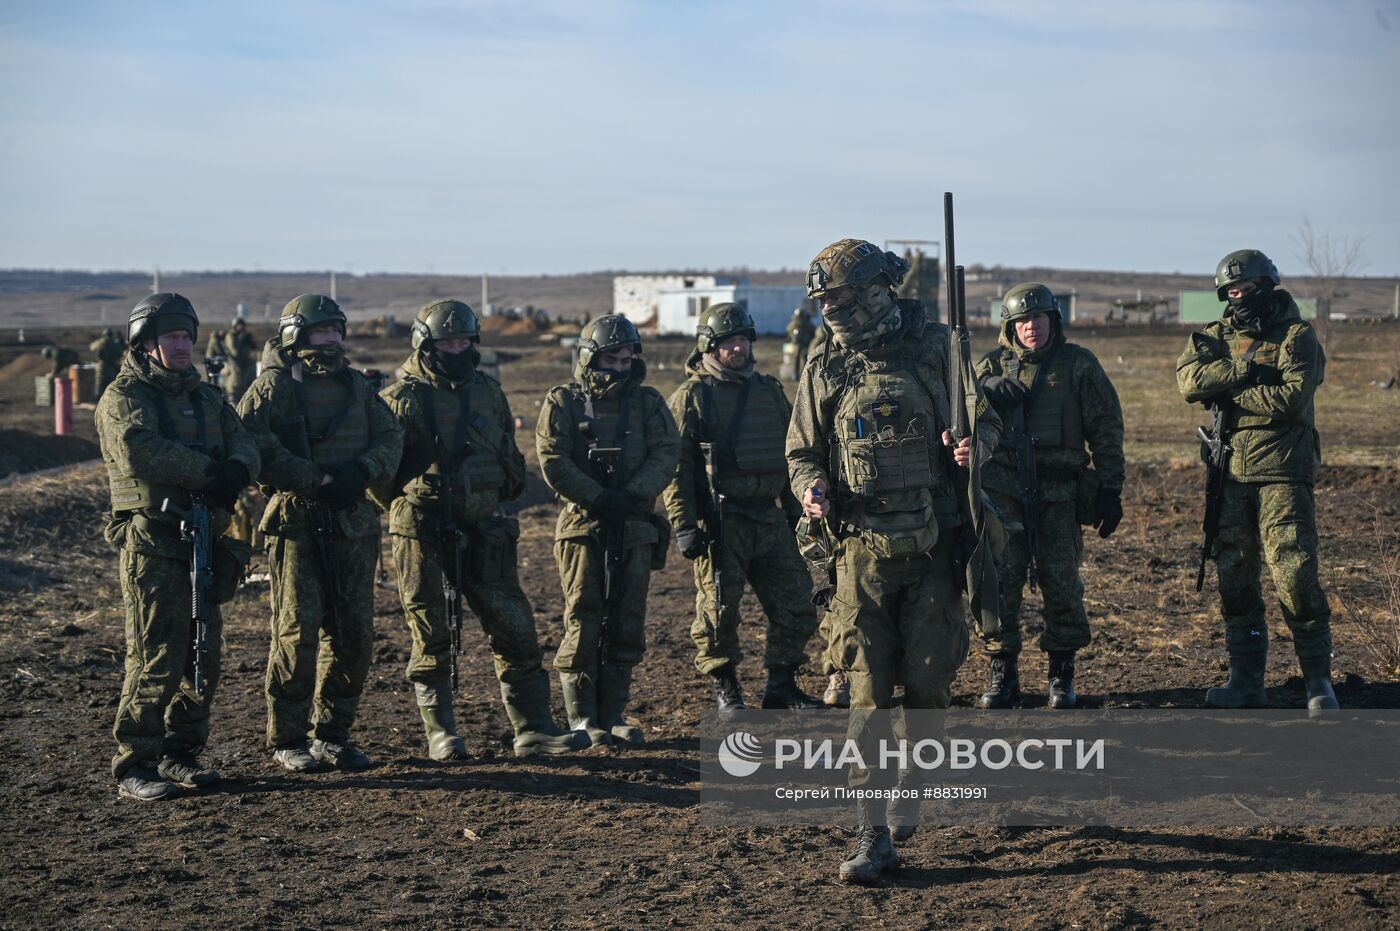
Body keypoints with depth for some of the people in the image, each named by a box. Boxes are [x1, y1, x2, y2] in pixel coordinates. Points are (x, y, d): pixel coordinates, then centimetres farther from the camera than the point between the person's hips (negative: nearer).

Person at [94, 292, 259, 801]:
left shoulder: (207, 398, 19)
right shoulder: (123, 397, -2)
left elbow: (245, 445, 6)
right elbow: (140, 451, -20)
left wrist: (237, 469, -18)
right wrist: (210, 471, -17)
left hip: (206, 540, 7)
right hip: (152, 543, -7)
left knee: (203, 656, 9)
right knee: (157, 657, -10)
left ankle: (181, 754, 21)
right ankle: (134, 767, -4)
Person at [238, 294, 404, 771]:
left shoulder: (356, 386, 15)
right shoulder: (273, 387, -4)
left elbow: (391, 436, 12)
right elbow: (253, 445, -16)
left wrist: (362, 470, -9)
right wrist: (316, 480, -19)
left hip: (354, 524, 6)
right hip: (296, 522, -6)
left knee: (354, 635, 7)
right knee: (297, 633, -5)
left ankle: (333, 733, 19)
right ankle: (286, 739, 6)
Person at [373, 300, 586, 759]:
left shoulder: (489, 393, 12)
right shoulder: (403, 398, -5)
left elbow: (509, 455, 22)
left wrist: (497, 498, 14)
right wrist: (407, 507, -1)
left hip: (482, 532, 5)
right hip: (422, 536, -5)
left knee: (515, 629, 2)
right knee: (431, 638, 2)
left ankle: (533, 729, 8)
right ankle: (440, 734, 11)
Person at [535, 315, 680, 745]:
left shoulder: (647, 402, 10)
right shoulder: (562, 402, 2)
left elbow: (666, 454, -1)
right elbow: (554, 463, -8)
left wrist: (633, 495, -18)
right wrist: (600, 499, -17)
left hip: (635, 527, 3)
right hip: (583, 525, -3)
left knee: (627, 622, 4)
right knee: (583, 621, -4)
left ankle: (614, 713, 13)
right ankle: (581, 718, 2)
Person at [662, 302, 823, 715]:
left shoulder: (770, 390, 13)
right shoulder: (691, 398, -4)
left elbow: (791, 456, 20)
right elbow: (677, 468, -8)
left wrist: (796, 512, 17)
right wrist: (683, 525, -15)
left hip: (770, 519, 5)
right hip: (720, 522, -5)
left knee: (795, 604, 6)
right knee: (718, 609, -1)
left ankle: (782, 686, 19)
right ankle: (725, 690, 13)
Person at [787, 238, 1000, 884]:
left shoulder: (933, 350, 1)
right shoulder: (825, 370, 6)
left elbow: (986, 419, 9)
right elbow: (802, 452, 14)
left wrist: (972, 444, -14)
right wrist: (811, 489, -8)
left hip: (933, 547, -1)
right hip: (863, 551, 1)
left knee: (929, 685, 6)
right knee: (868, 693, -4)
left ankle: (910, 789, 32)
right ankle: (873, 837, -1)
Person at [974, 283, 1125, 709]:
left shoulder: (1079, 365, 6)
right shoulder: (993, 367, 10)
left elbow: (1106, 430, 6)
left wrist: (1110, 489, 1)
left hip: (1059, 494, -1)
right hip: (1003, 489, 1)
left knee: (1061, 582, 1)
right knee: (999, 580, -2)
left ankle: (1062, 673, 15)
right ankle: (1002, 672, 7)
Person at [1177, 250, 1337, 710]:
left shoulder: (1297, 337, -1)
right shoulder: (1216, 336, 12)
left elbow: (1292, 397, -16)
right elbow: (1190, 378, -7)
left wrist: (1227, 394, -9)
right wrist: (1247, 369, -15)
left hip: (1283, 473, -5)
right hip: (1231, 475, 5)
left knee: (1295, 578, -10)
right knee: (1234, 579, 6)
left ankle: (1319, 681, 0)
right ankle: (1246, 681, 16)